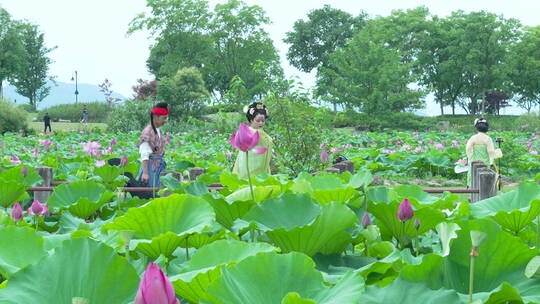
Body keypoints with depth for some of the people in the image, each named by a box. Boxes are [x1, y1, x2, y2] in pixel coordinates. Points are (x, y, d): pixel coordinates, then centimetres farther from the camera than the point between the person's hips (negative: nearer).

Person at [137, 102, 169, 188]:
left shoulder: (158, 131, 11)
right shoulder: (147, 132, -14)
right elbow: (144, 155, -17)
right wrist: (145, 173, -21)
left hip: (160, 167, 8)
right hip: (151, 166, -8)